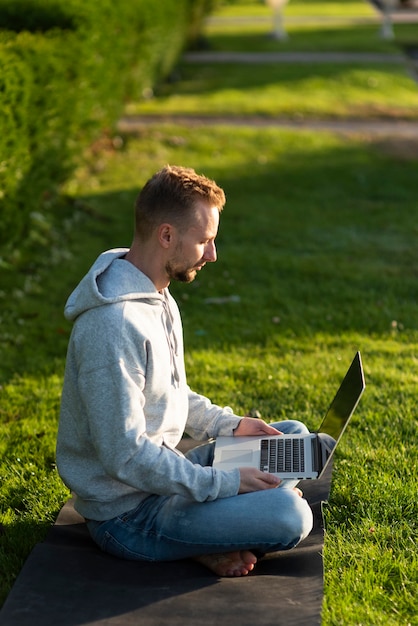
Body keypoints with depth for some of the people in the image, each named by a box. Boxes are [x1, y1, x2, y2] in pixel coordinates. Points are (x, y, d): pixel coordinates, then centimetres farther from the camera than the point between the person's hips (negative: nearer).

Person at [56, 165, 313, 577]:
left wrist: (229, 425, 8)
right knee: (290, 516, -24)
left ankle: (210, 540, -1)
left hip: (161, 474, 10)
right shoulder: (114, 326, -27)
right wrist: (228, 484, -24)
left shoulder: (158, 297, 7)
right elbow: (125, 456, -28)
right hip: (127, 513, -10)